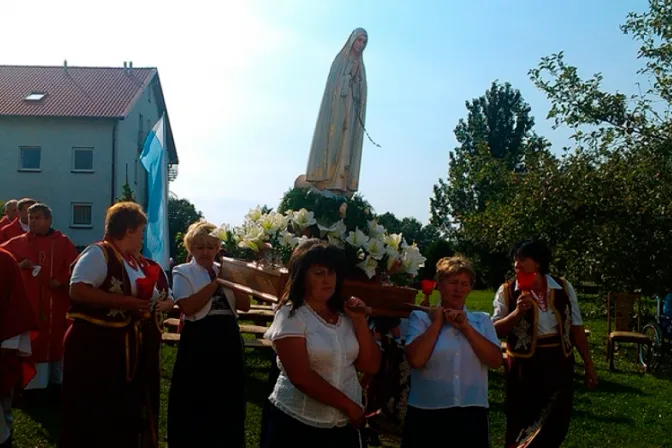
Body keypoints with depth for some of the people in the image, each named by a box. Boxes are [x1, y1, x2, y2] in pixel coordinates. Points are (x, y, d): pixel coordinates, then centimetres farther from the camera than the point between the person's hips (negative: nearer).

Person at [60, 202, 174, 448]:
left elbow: (167, 297, 21)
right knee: (95, 416, 0)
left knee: (129, 412, 15)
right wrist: (124, 302, -25)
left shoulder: (141, 263, 14)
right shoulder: (98, 253, -10)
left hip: (133, 350, 8)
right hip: (97, 347, -8)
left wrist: (163, 304, -2)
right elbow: (78, 290, -25)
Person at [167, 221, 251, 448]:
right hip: (199, 341, -4)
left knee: (227, 400, 14)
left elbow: (244, 305, 3)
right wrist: (216, 282, -16)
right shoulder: (183, 272, -2)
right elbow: (188, 307, -18)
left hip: (228, 340, 5)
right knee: (195, 401, 4)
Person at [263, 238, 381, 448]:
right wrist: (349, 405, -11)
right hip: (298, 423, -5)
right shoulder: (291, 315, -11)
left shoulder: (345, 314, 5)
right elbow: (301, 377, -18)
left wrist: (360, 321, -5)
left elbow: (370, 366, 4)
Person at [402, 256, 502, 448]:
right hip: (426, 412, -2)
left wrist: (466, 327, -8)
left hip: (472, 413, 2)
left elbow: (496, 361, -4)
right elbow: (416, 360, -15)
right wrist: (437, 323, -8)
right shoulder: (420, 317, 0)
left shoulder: (482, 320, 9)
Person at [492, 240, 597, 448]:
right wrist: (517, 312, -22)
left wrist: (588, 364, 8)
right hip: (525, 365, -2)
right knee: (521, 427, 7)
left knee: (557, 425, 4)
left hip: (559, 363, 2)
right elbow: (495, 330, -7)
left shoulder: (563, 287, 1)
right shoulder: (507, 291, -5)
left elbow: (576, 328, 7)